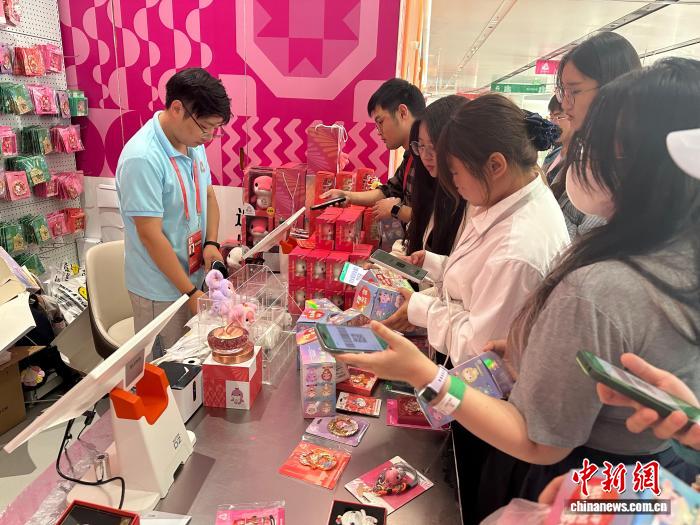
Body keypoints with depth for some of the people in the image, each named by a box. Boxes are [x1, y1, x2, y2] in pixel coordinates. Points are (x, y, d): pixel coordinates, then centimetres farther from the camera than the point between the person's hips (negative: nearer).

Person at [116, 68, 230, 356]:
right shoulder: (142, 158, -25)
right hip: (161, 290, -7)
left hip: (193, 275, 7)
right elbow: (151, 235, -24)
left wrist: (211, 243, -5)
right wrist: (191, 292, -20)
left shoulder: (193, 143, 0)